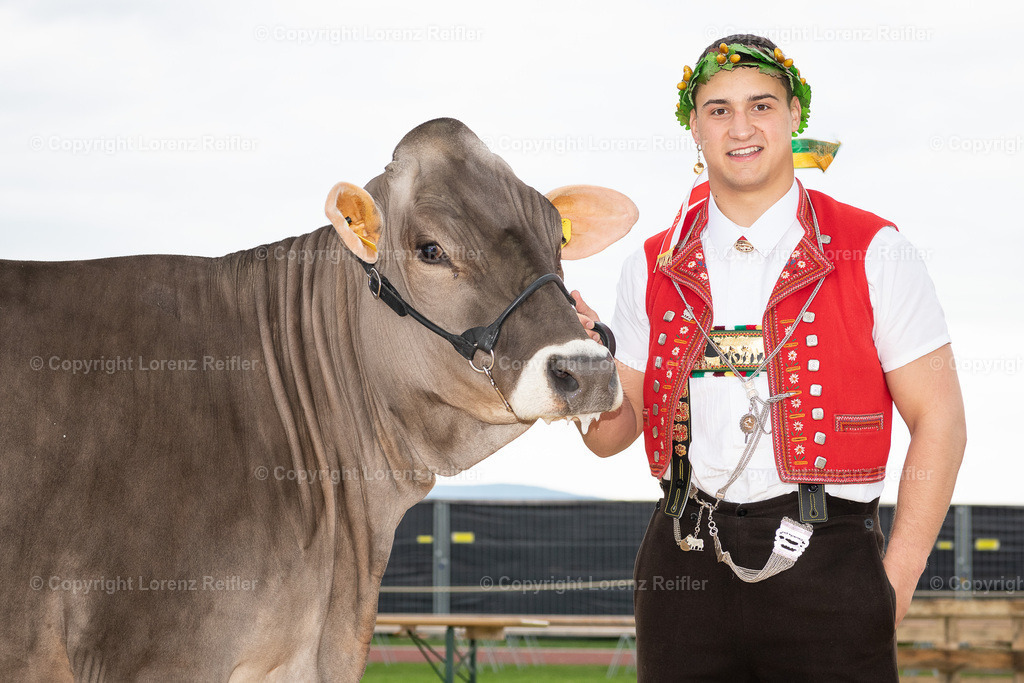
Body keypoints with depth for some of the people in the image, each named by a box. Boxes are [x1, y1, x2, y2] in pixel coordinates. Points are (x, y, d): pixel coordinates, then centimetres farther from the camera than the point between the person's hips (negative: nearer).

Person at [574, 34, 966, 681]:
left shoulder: (872, 252, -1)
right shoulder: (654, 267, 9)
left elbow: (939, 419, -2)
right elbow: (615, 432, 13)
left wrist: (895, 582, -8)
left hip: (823, 562, -3)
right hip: (686, 570, 3)